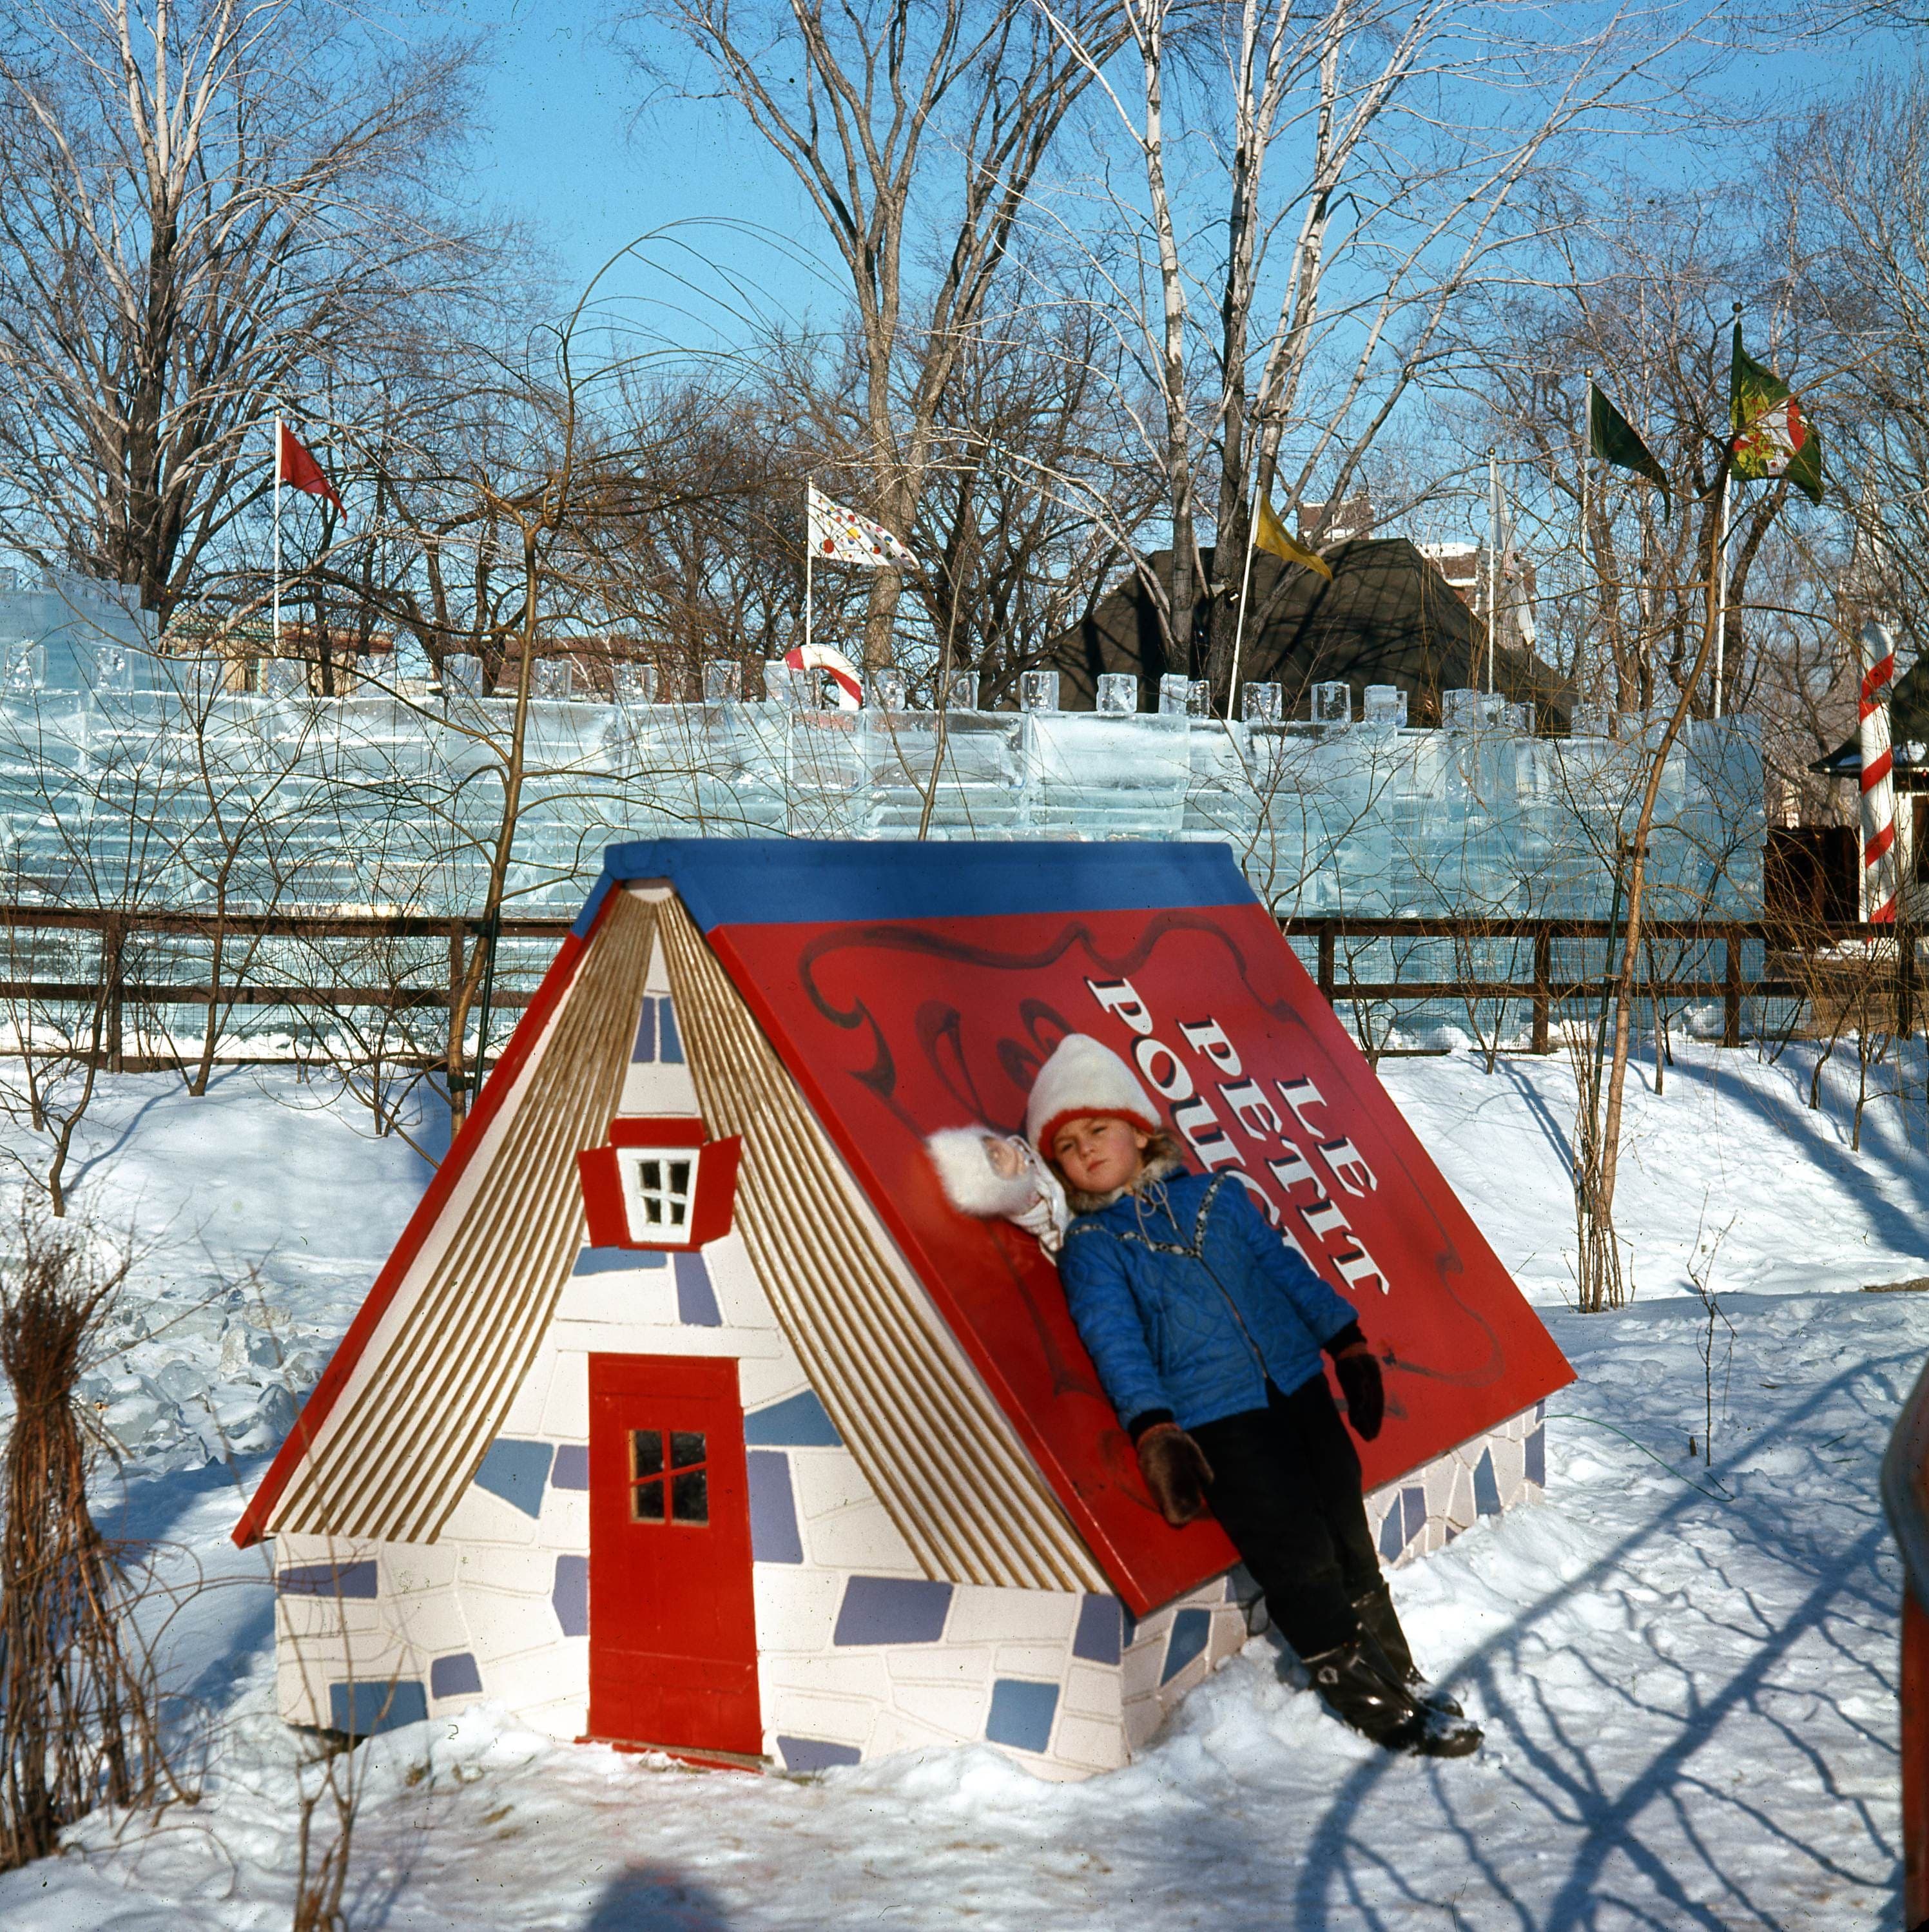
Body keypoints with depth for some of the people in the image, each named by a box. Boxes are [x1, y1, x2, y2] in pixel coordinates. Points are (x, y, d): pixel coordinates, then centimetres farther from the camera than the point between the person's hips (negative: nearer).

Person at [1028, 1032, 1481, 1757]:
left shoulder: (1217, 1195, 15)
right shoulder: (1089, 1246, 3)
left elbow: (1285, 1269, 19)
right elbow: (1115, 1341, -8)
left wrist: (1347, 1344, 14)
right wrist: (1153, 1432, -20)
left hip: (1299, 1389, 4)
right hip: (1214, 1420, -4)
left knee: (1351, 1540, 7)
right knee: (1300, 1559, -10)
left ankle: (1401, 1678, 22)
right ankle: (1365, 1696, 1)